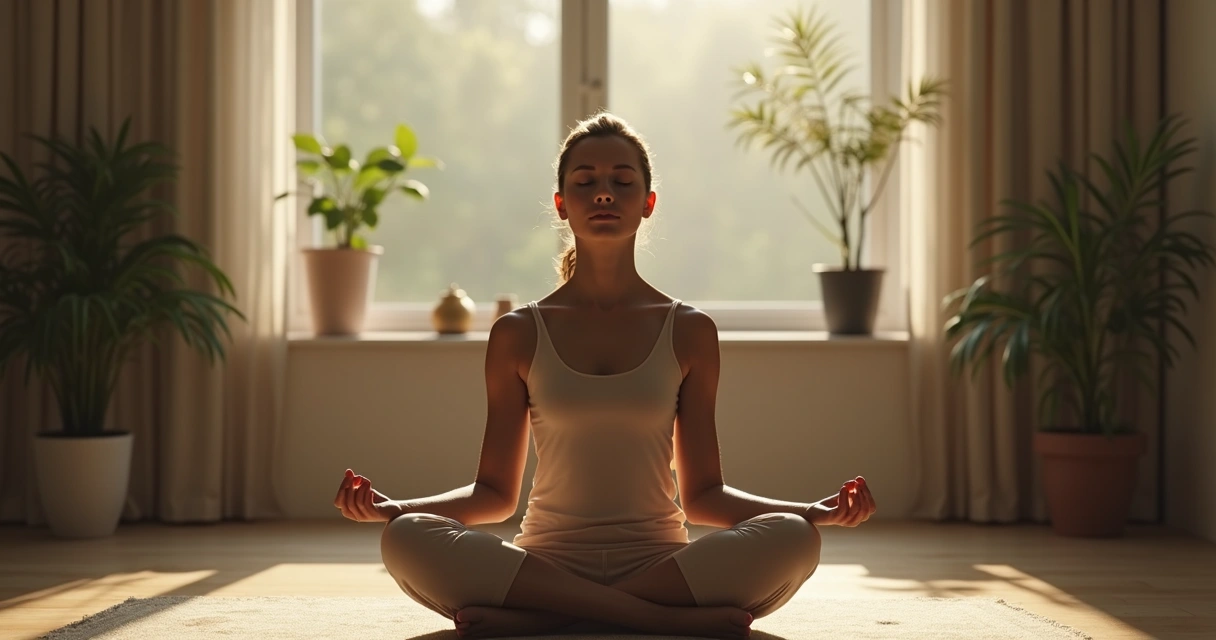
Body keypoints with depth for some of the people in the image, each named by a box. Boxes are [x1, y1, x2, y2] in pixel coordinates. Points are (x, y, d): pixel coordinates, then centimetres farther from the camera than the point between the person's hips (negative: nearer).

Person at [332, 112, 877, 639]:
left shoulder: (690, 332, 6)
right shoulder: (518, 335, 6)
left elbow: (702, 495, 7)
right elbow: (495, 491, 7)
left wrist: (819, 510, -8)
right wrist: (391, 506, -10)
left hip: (659, 559, 1)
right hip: (547, 561, 0)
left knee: (793, 538, -29)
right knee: (407, 540, -29)